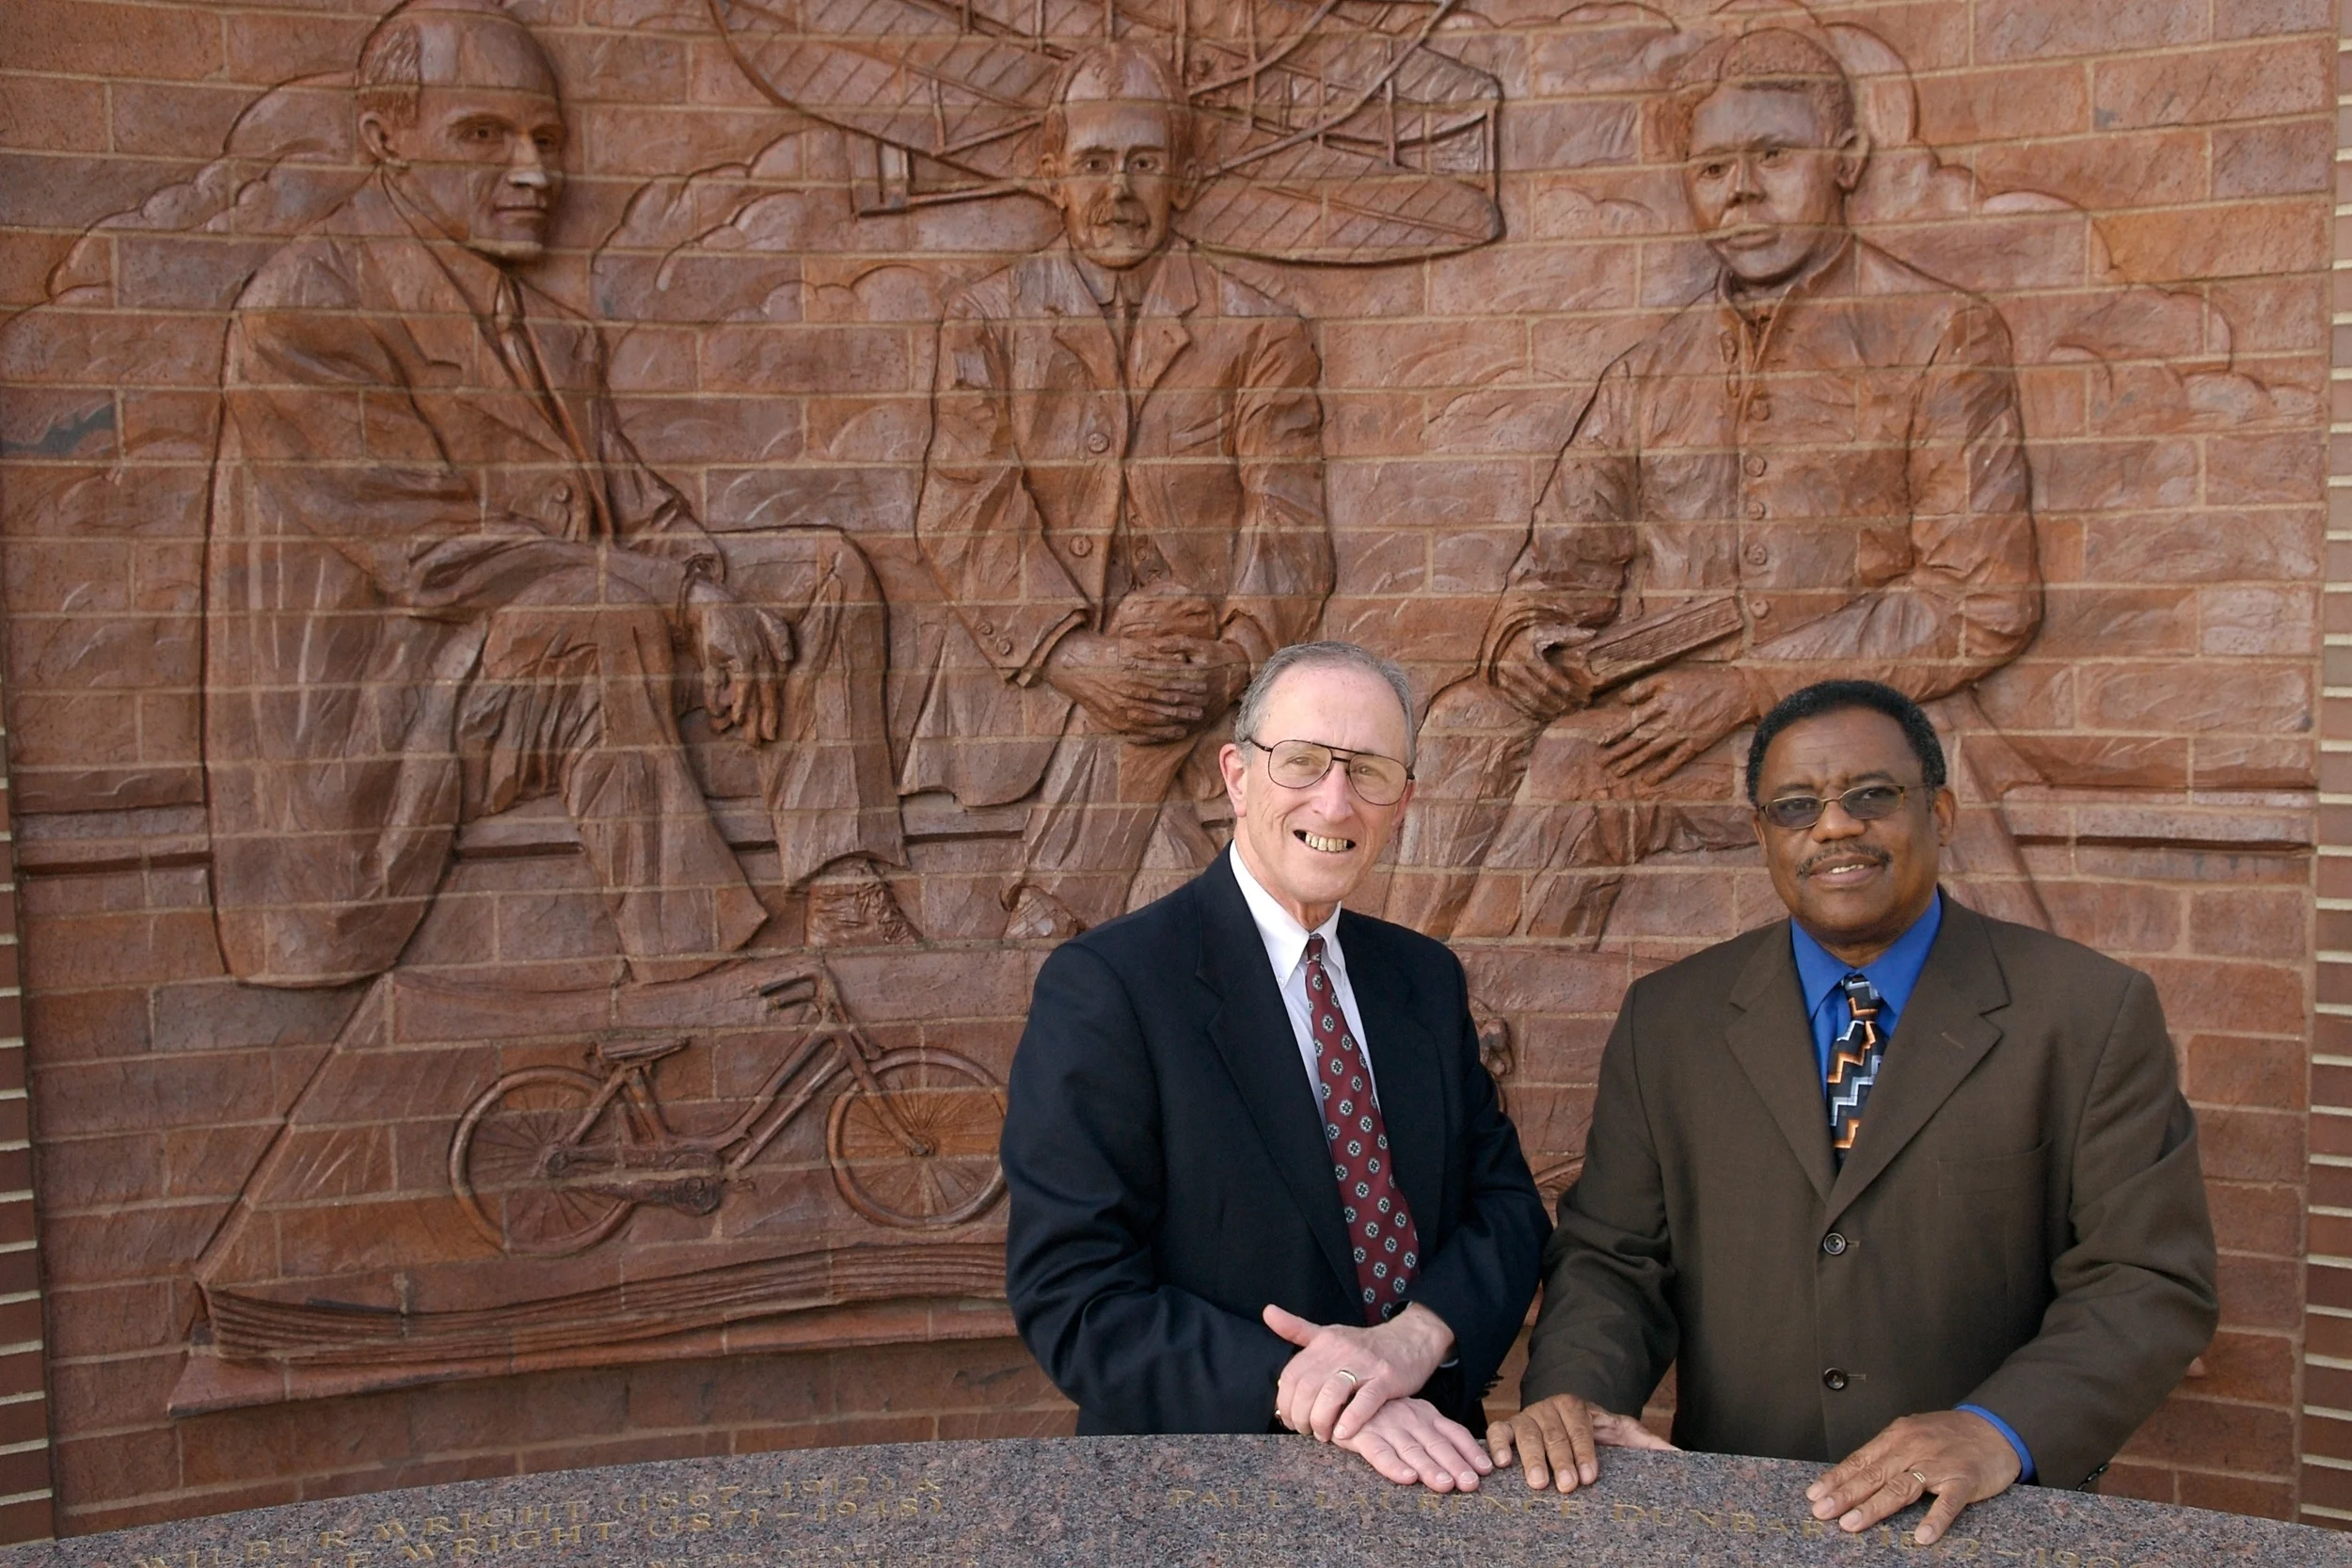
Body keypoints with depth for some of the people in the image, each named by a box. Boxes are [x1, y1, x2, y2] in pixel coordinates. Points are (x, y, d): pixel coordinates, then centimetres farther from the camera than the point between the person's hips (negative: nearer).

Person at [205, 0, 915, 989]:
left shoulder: (549, 335, 12)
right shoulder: (306, 303, -12)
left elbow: (637, 511, 6)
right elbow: (430, 551, -19)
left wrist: (713, 602, -18)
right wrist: (695, 600, -20)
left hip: (552, 646, 8)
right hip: (377, 697, -8)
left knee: (823, 570, -2)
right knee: (618, 632, -35)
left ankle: (845, 904, -13)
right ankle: (682, 960, -27)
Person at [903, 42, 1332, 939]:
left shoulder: (1257, 335, 11)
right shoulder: (987, 320, 12)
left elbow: (1287, 527, 2)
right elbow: (964, 516, 0)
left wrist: (1229, 665, -16)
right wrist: (1074, 657, -13)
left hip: (1183, 657, -1)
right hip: (1021, 656, 1)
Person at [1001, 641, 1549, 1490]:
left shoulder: (1428, 979, 8)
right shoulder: (1102, 988, -10)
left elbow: (1505, 1204, 6)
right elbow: (1073, 1300, -13)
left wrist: (1415, 1337, -13)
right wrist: (1315, 1402, -22)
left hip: (1428, 1469, 5)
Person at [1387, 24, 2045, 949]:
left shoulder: (1941, 337, 6)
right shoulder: (1647, 377, 18)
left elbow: (1983, 602, -2)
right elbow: (1562, 568, 16)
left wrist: (1750, 685, -13)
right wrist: (1528, 643, -10)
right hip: (1651, 721, 4)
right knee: (1471, 738, -23)